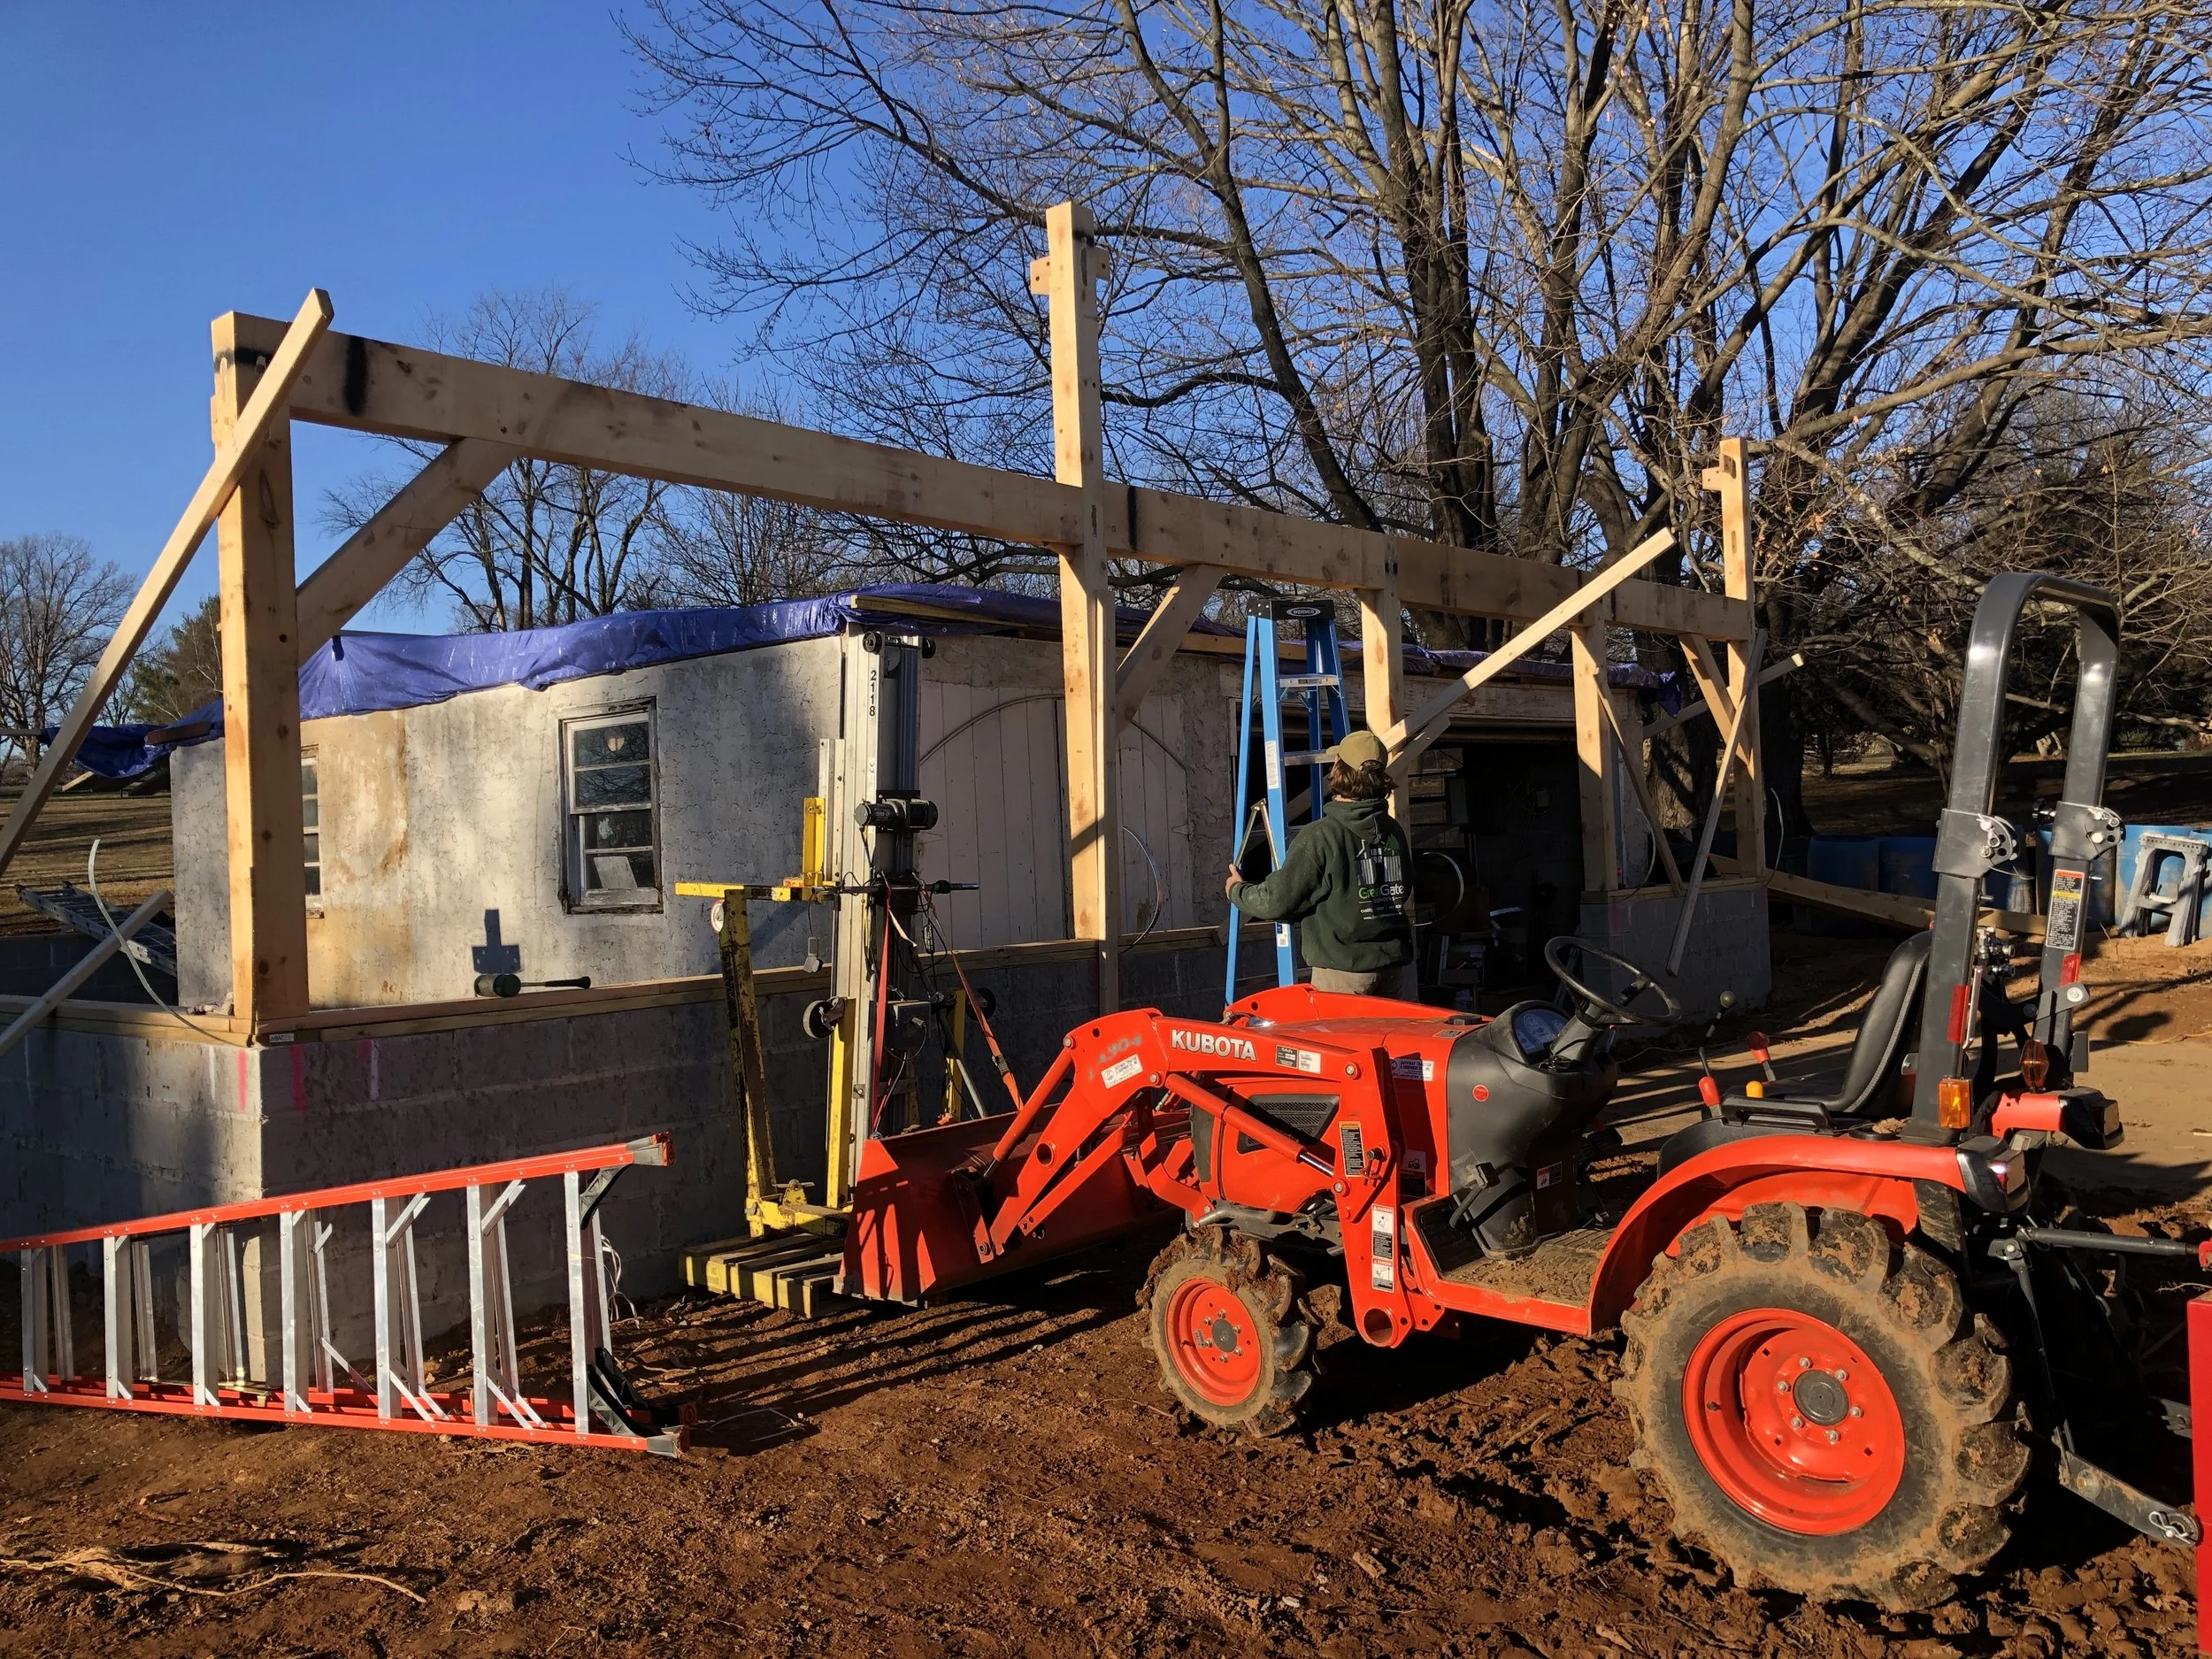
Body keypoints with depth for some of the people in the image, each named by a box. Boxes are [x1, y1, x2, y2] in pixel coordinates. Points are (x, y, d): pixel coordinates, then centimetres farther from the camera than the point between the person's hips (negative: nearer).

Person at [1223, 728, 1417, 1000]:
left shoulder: (1319, 837, -15)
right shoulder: (1394, 831, 4)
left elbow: (1278, 901, -9)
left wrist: (1237, 891, 11)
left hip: (1343, 972, -5)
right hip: (1397, 967, 5)